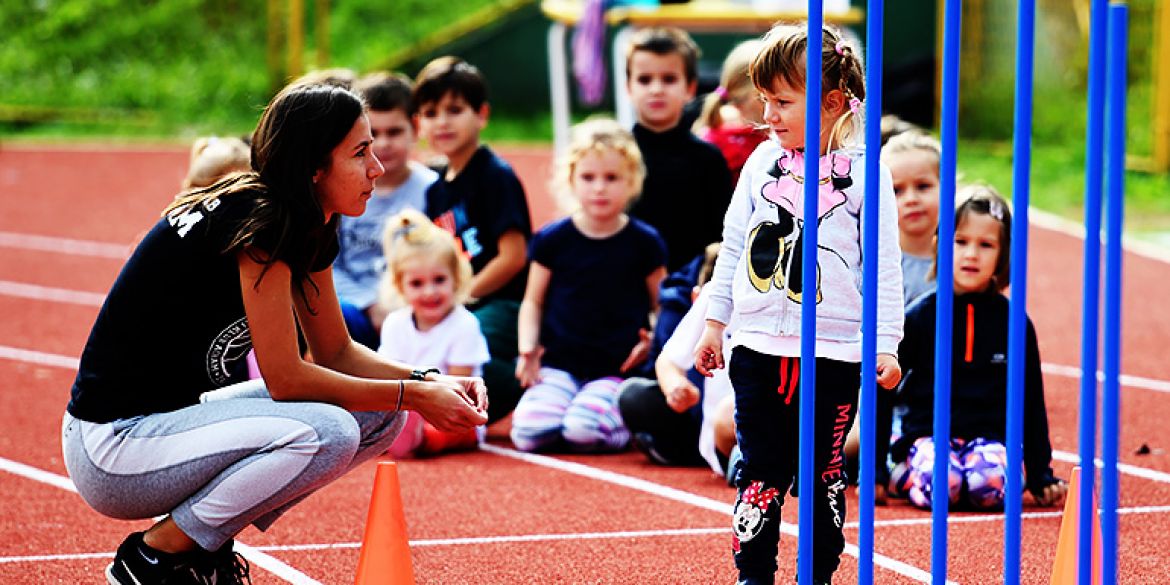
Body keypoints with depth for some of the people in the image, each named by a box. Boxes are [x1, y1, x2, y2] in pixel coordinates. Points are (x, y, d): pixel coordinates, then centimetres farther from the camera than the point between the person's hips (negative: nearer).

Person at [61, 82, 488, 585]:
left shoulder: (309, 229, 6)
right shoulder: (258, 222, -21)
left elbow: (337, 353, 14)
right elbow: (285, 379, -20)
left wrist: (431, 383, -1)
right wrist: (413, 396, -14)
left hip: (170, 420, 10)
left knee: (378, 414, 5)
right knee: (326, 433, -28)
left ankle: (205, 543, 8)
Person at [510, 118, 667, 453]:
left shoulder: (644, 243, 3)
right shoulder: (553, 240, 6)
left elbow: (660, 305, 9)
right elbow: (534, 301, 14)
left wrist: (651, 341, -12)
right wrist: (528, 347, -3)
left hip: (616, 371, -2)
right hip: (558, 366, 2)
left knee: (584, 431, -29)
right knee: (529, 433, -23)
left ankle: (628, 423, 4)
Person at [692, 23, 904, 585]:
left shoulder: (863, 173, -5)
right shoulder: (762, 164, 5)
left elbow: (884, 264, -2)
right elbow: (733, 248, 13)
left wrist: (886, 343, -6)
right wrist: (715, 322, 13)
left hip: (832, 351, -3)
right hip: (757, 345, 3)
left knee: (822, 473, 6)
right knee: (760, 470, 3)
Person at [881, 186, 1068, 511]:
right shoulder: (919, 318, 3)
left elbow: (1032, 405, 14)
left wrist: (1042, 478, 12)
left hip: (991, 438, 1)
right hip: (928, 434, 0)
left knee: (991, 484, -34)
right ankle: (903, 475, -2)